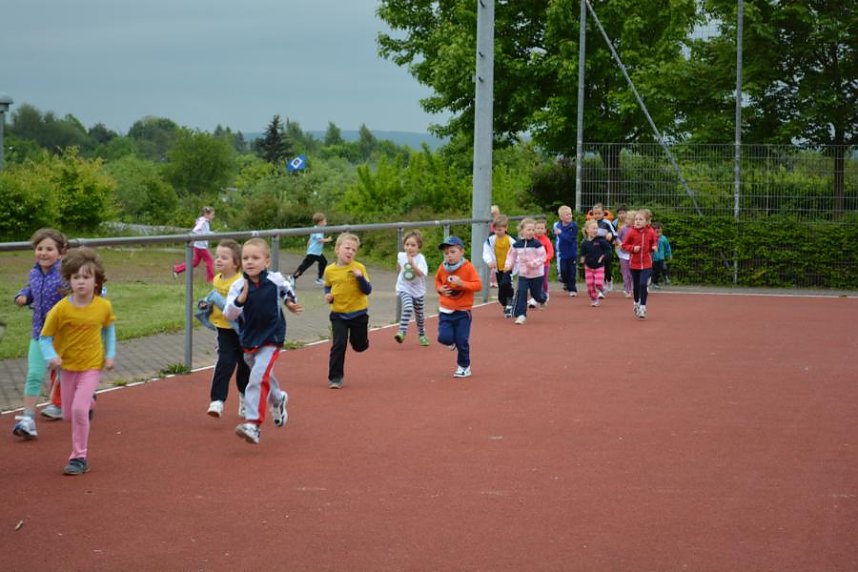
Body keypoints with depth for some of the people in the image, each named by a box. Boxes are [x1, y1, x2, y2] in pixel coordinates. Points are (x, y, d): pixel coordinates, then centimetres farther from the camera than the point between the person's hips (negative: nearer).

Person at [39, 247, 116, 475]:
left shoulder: (103, 306, -11)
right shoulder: (61, 309, -17)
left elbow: (108, 328, 11)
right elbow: (45, 337, -10)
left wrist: (110, 353, 2)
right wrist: (51, 356, -27)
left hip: (92, 365, -2)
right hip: (68, 366, 2)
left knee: (79, 409, -16)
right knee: (68, 414, 13)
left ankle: (79, 457, -4)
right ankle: (88, 401, 49)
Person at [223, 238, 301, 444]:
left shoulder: (276, 280, -9)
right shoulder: (238, 286, -11)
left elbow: (287, 289, 17)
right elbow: (229, 315, -20)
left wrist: (291, 302, 4)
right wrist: (240, 299, -35)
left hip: (271, 338, -3)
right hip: (248, 339, 3)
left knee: (259, 377, -19)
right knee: (264, 376, 24)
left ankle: (253, 423, -24)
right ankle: (278, 400, 56)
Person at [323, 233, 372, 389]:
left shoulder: (359, 268, -9)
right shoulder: (330, 270, -2)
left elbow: (368, 290, -9)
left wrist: (360, 277, -25)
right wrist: (328, 295, -4)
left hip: (358, 313, 0)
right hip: (338, 314, 0)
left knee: (360, 345, 12)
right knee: (338, 345, -9)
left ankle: (355, 337, 50)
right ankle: (335, 377, 0)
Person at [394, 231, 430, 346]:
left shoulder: (420, 258, -20)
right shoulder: (401, 256, -8)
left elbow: (421, 273, -36)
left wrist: (412, 264, -48)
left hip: (418, 290, 0)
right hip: (404, 288, 0)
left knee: (419, 313, 16)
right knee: (408, 307, -26)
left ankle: (421, 335, 37)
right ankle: (402, 332, -28)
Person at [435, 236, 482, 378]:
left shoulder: (468, 267, -12)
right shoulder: (442, 268, -1)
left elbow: (478, 285, -15)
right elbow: (437, 281, 18)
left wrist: (461, 283, -27)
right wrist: (440, 289, -3)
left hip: (463, 311, -3)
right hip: (445, 311, 3)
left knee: (462, 341, -2)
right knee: (444, 338, -9)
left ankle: (464, 366, 18)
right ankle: (453, 341, 28)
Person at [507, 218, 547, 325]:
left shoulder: (537, 244, -13)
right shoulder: (517, 244, -1)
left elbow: (543, 257, -13)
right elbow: (512, 255, 13)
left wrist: (533, 263, -24)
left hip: (536, 274, -2)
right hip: (523, 274, 2)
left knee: (536, 293, 10)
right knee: (521, 293, -13)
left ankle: (542, 299, 48)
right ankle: (521, 315, -10)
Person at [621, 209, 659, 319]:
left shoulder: (651, 232, -5)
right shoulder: (631, 232, -8)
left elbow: (654, 242, 12)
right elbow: (624, 245, 0)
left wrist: (654, 247, -9)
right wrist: (633, 248, -17)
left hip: (646, 263, -1)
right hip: (634, 263, 1)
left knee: (643, 284, -14)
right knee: (636, 285, 12)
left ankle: (642, 307, -6)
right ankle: (636, 303, 36)